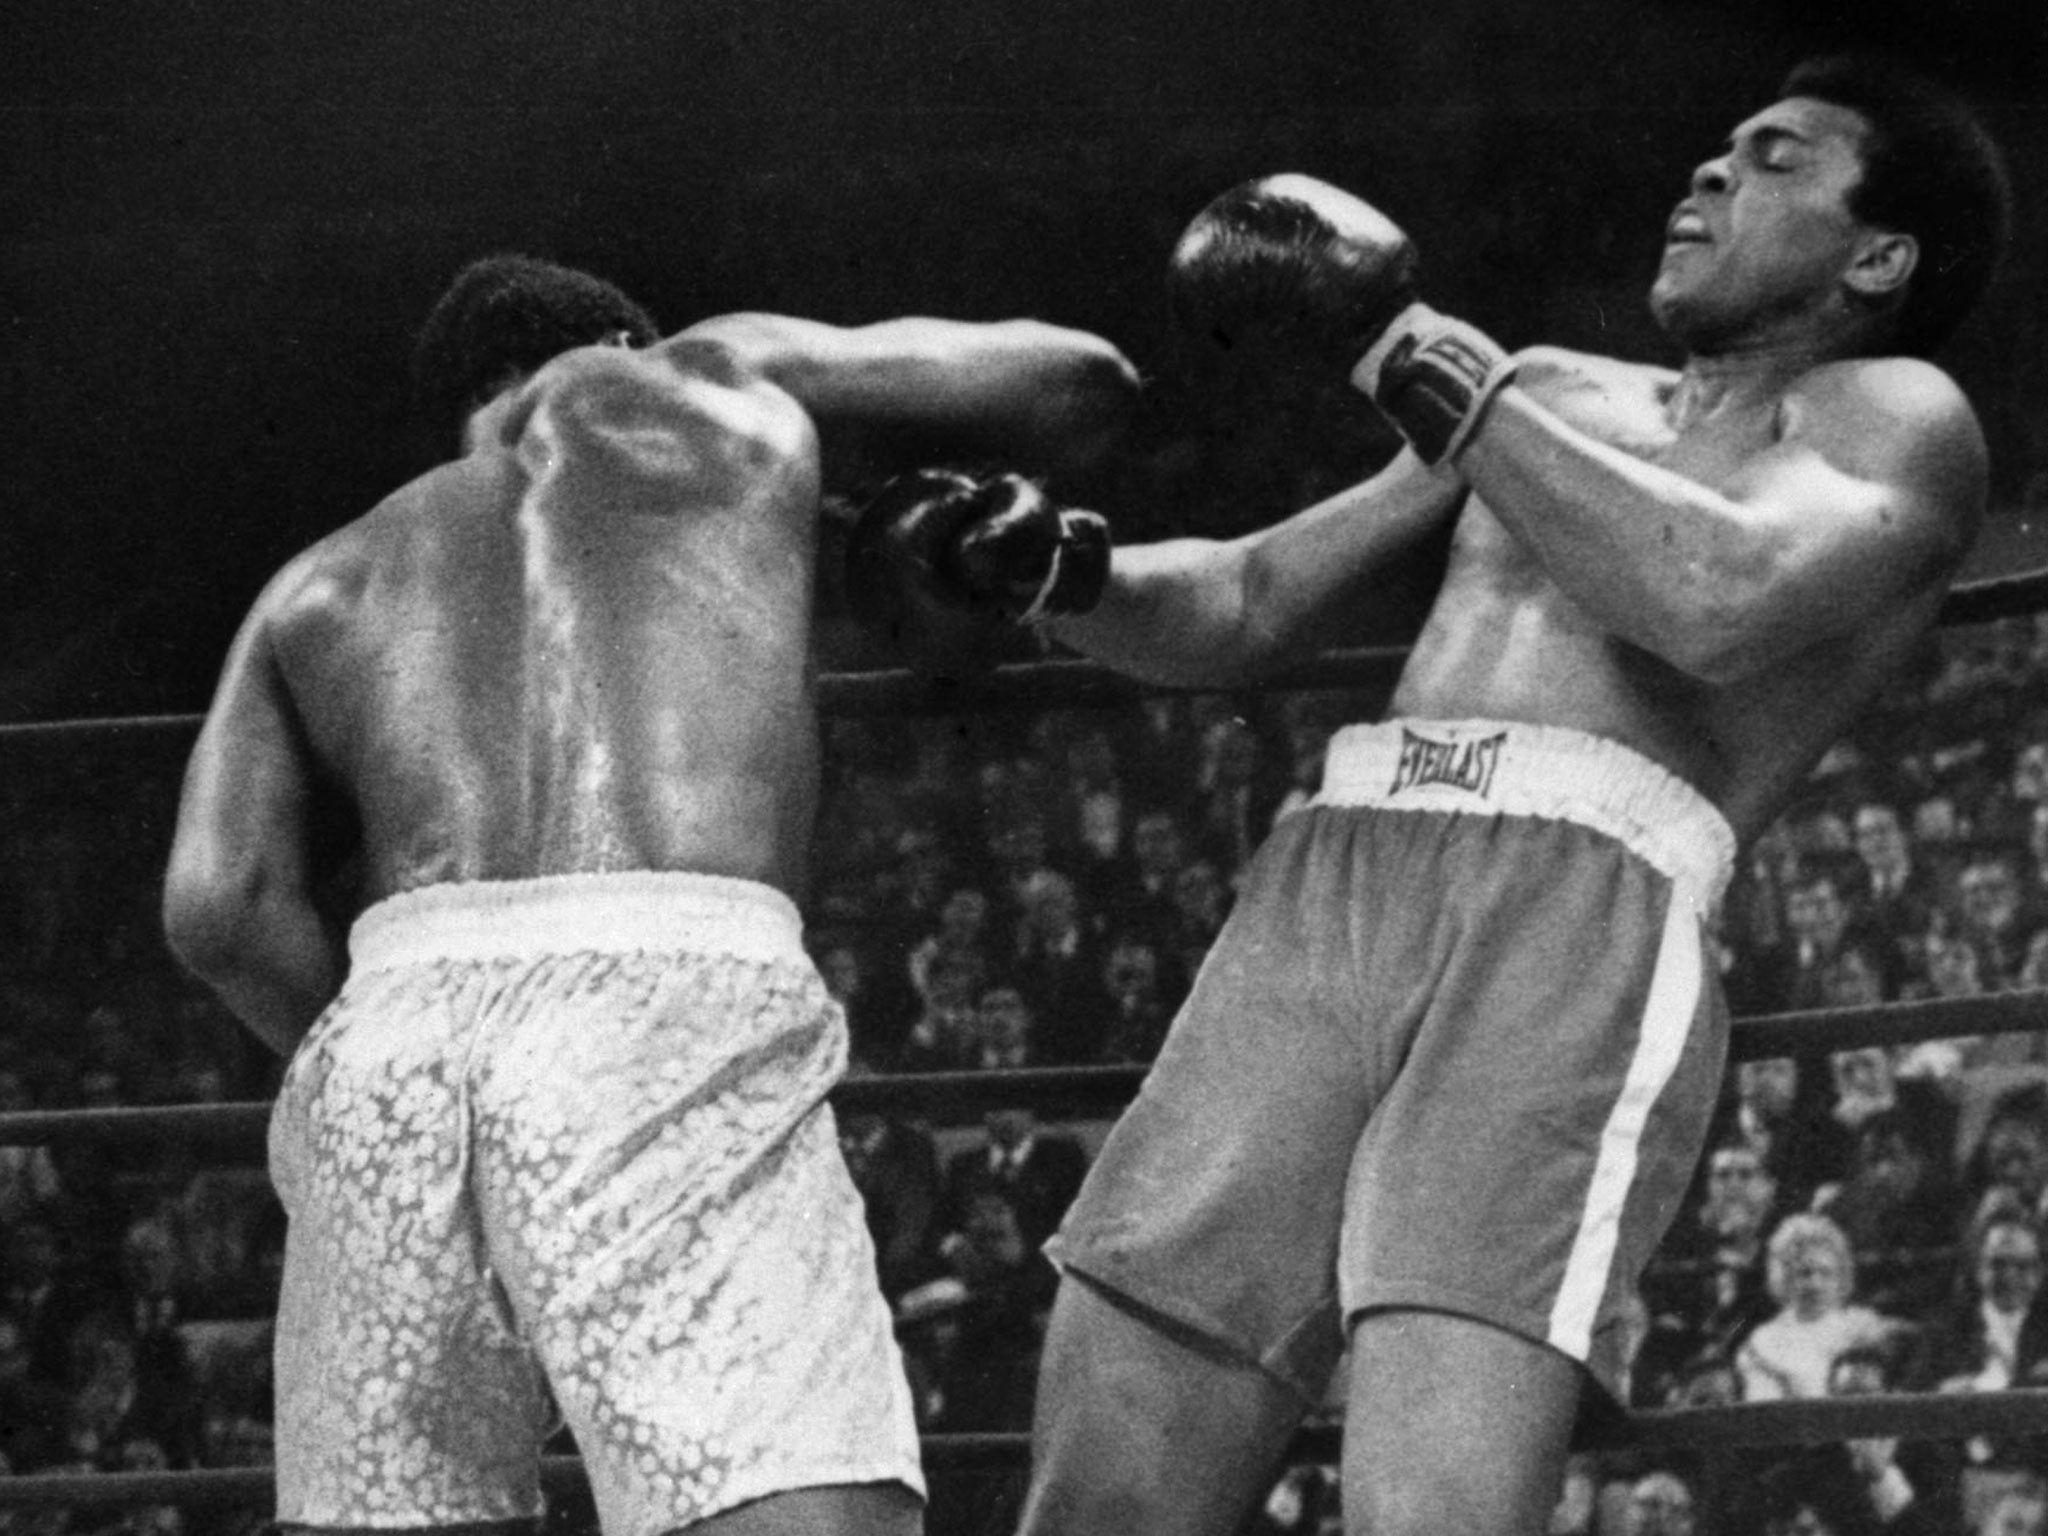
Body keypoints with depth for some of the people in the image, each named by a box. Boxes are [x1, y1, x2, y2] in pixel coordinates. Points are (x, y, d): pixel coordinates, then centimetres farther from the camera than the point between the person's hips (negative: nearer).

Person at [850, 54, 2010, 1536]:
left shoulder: (1897, 419, 14)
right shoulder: (1564, 401, 35)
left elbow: (1720, 600, -8)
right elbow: (1235, 613, 34)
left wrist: (1440, 381, 1)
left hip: (1584, 929, -6)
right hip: (1325, 898, 7)